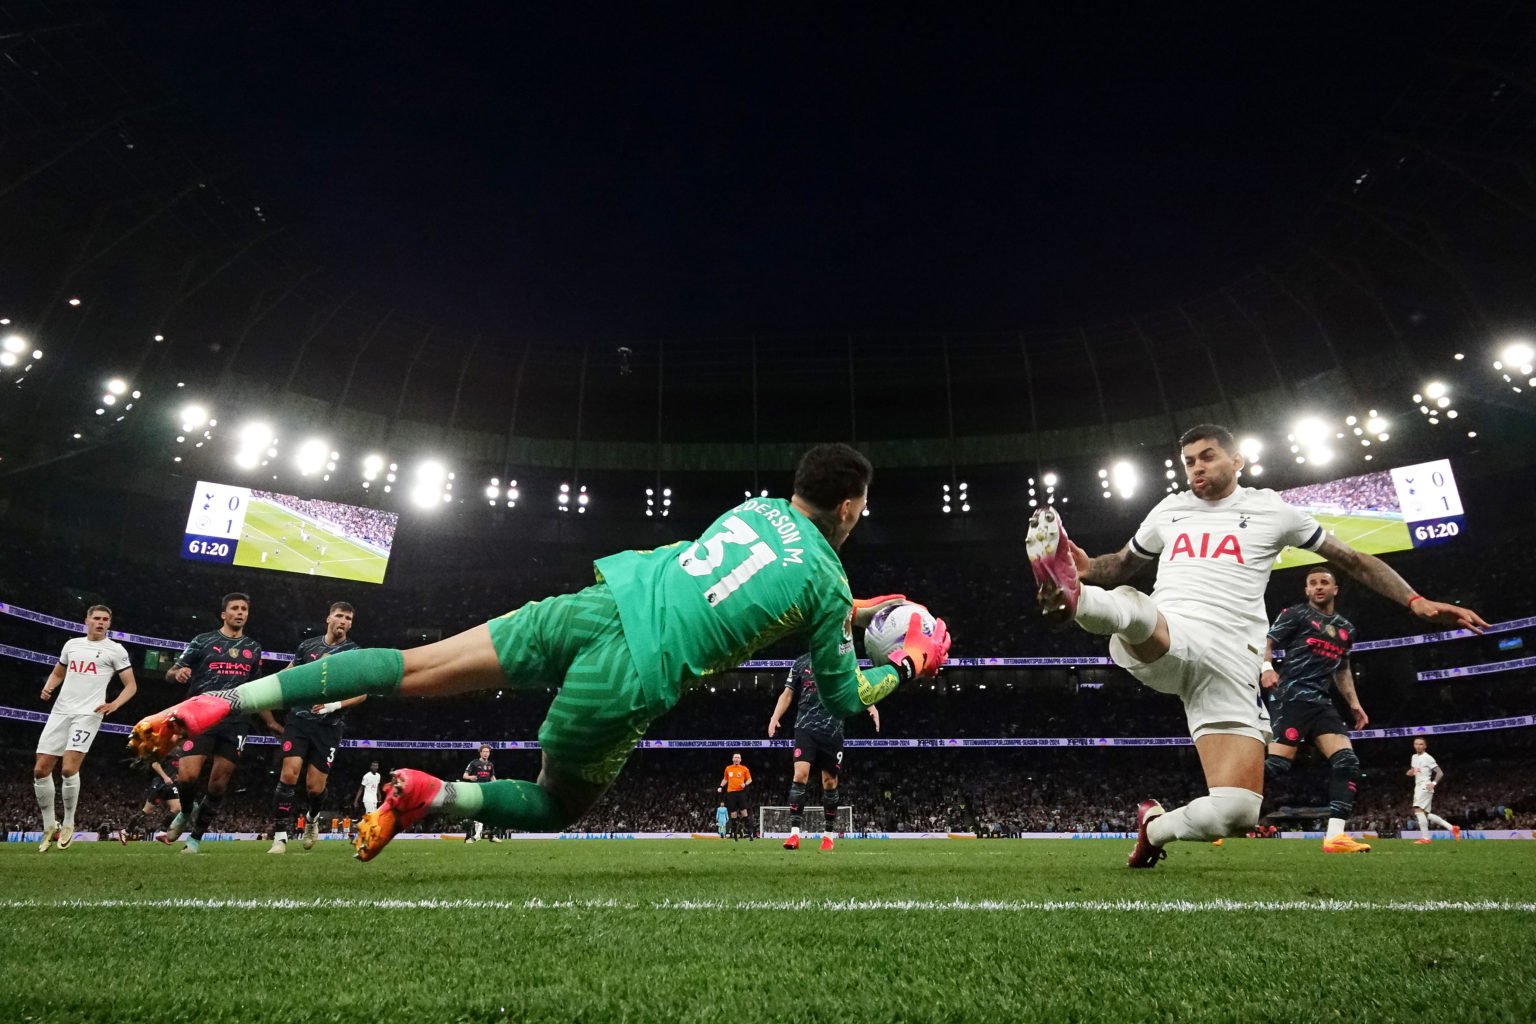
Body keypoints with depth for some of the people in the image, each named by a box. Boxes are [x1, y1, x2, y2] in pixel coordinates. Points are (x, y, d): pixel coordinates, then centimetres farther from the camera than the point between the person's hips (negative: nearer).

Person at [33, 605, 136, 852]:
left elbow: (131, 686, 3)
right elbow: (57, 673, 28)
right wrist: (48, 687, 5)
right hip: (61, 711, 5)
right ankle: (50, 826, 17)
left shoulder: (115, 650, 2)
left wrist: (114, 704, -14)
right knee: (40, 770, 2)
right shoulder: (72, 644, 14)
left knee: (69, 769, -16)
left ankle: (68, 824, 3)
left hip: (88, 714, -5)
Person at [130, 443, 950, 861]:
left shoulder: (756, 507, 16)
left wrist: (849, 614, 38)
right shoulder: (830, 582, 1)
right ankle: (427, 796, -1)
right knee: (557, 808, 21)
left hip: (592, 608, 4)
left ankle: (220, 701, -1)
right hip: (628, 679, -4)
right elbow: (843, 700, 12)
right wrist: (909, 663, 29)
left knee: (408, 670, 6)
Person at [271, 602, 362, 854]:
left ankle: (311, 820, 34)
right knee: (288, 774, -14)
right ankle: (280, 836, -6)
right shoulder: (308, 645, 6)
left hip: (328, 726, -1)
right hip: (300, 718, 1)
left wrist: (335, 705, -18)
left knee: (315, 786, 1)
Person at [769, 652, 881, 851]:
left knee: (830, 782, 6)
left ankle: (828, 835, 21)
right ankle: (794, 833, -13)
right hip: (806, 728, -1)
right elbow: (788, 693, 11)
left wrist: (871, 706, -12)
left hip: (832, 731, 1)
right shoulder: (801, 662, 8)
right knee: (800, 774, -17)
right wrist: (775, 718, -2)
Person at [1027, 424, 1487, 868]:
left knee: (1236, 812, -13)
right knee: (1128, 604, -39)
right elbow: (1123, 565, 32)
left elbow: (1352, 559, 20)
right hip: (1160, 643, 1)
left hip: (1227, 664, 0)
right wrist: (1088, 567, 9)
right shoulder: (1169, 511, 20)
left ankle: (1155, 826, 12)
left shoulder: (1272, 510, 13)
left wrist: (1416, 602, 9)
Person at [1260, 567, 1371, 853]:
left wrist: (1354, 703, 21)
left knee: (1347, 761, -8)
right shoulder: (1295, 614, 2)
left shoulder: (1346, 628, 22)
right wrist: (1266, 668, -25)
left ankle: (1335, 835, -9)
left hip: (1322, 703, 7)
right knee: (1277, 764, -16)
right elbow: (1265, 642, -5)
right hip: (1293, 698, -7)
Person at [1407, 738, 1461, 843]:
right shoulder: (1414, 757, 16)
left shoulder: (1428, 758, -8)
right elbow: (1412, 771, 27)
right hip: (1418, 787, 9)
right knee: (1425, 814, 10)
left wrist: (1433, 783, -24)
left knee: (1418, 810, -18)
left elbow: (1440, 772, -11)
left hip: (1425, 787, -9)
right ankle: (1451, 828, 19)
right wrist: (1410, 772, 3)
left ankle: (1425, 837, -17)